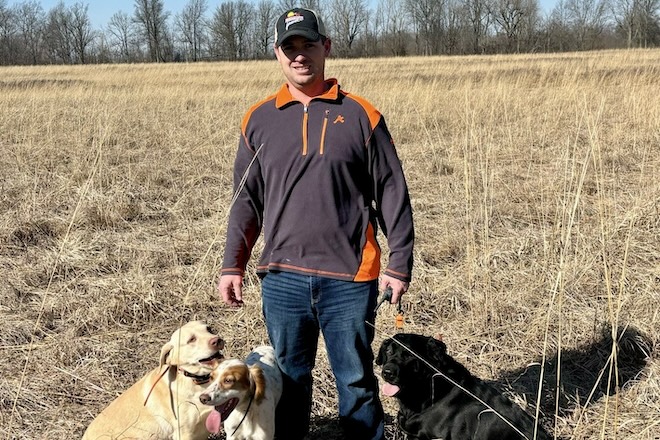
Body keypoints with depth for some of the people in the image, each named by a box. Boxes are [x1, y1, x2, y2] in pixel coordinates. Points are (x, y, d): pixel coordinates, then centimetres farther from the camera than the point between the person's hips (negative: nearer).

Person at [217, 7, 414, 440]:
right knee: (288, 382, 12)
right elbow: (246, 200, 10)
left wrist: (399, 264, -4)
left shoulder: (360, 115, 0)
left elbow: (393, 194, 0)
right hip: (282, 279, 2)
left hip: (349, 278, -2)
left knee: (357, 381, 7)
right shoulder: (259, 120, 7)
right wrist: (233, 265, 3)